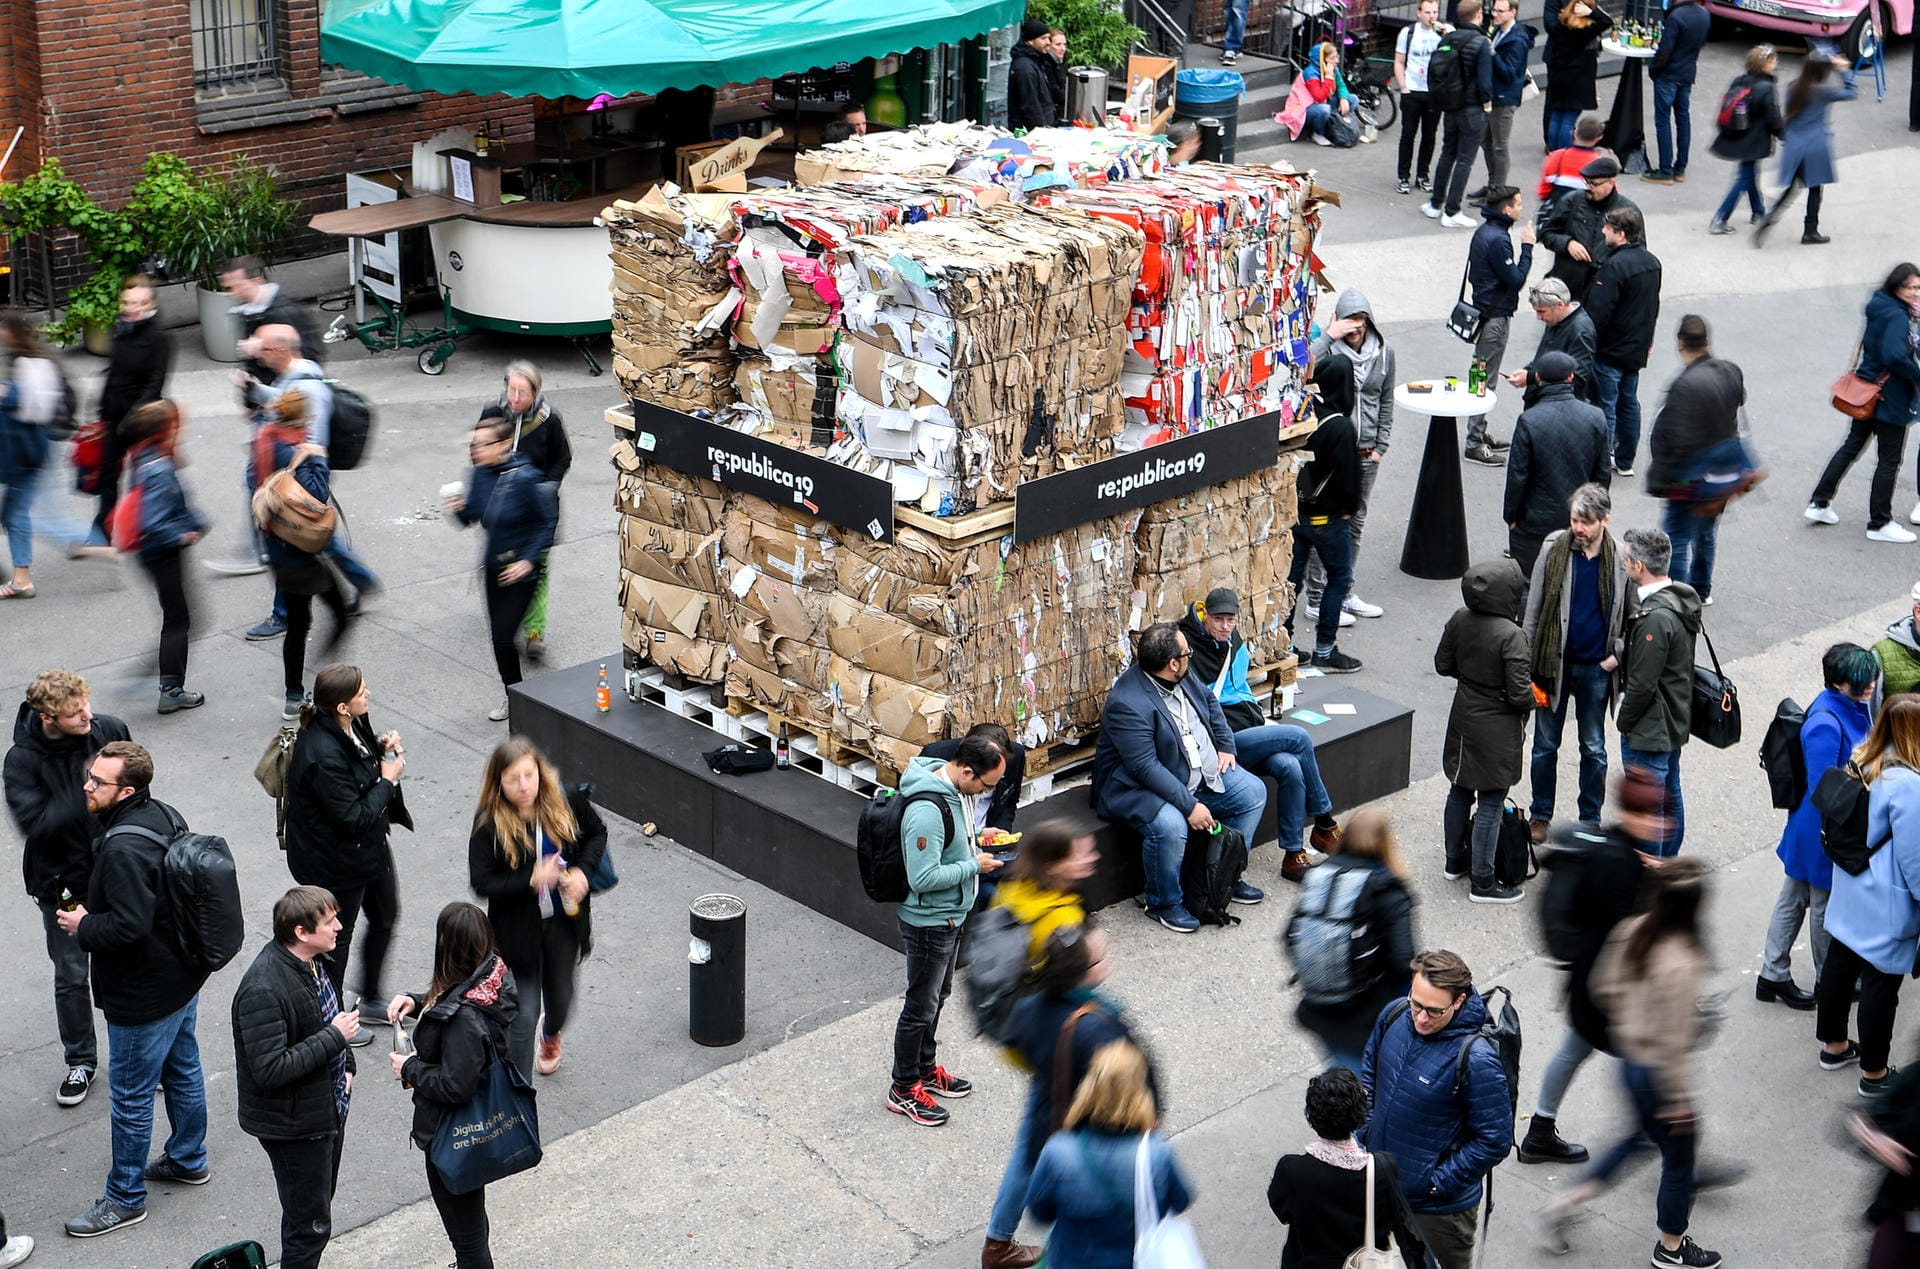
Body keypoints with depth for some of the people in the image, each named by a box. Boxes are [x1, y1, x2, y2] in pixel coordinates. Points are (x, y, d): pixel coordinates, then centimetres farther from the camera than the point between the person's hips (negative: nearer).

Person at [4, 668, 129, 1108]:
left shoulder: (109, 730, -13)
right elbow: (35, 824, -31)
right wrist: (86, 794, -37)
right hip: (63, 884, -2)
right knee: (70, 976, 14)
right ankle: (81, 1062, 33)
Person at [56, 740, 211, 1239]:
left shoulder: (124, 850, -31)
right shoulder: (163, 815, -1)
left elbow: (129, 926, -34)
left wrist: (83, 926, -15)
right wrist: (94, 916, 10)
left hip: (144, 997, -10)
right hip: (183, 977, 10)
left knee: (130, 1097, 6)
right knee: (182, 1071, 25)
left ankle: (125, 1199, 20)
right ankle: (188, 1160, 44)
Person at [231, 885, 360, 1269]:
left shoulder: (311, 962, 0)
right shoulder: (264, 991, -30)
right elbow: (270, 1069, -31)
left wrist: (345, 1065, 8)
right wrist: (335, 1036, -27)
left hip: (328, 1107, 9)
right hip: (295, 1125, -9)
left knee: (314, 1209, 24)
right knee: (310, 1224, 2)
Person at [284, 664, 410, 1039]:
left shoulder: (351, 725, -10)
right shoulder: (323, 756, -37)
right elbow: (353, 818, -31)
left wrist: (381, 746, -6)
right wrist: (387, 779, -22)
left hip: (369, 844, 9)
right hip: (336, 862, -9)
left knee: (385, 916, 25)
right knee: (336, 938, 13)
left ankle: (371, 998, 46)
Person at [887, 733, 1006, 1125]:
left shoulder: (957, 789, -2)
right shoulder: (926, 811, -33)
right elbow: (923, 877, -32)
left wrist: (977, 840, 1)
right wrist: (974, 865, -23)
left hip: (950, 915, 10)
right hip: (929, 922, -10)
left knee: (938, 995, 24)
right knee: (921, 1005, 6)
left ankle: (926, 1068, 42)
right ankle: (903, 1089, 21)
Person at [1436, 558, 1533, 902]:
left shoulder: (1459, 620, -7)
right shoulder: (1510, 636, -27)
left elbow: (1442, 664, 5)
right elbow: (1519, 693, -24)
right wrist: (1534, 697, -3)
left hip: (1463, 719, 7)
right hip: (1496, 729, -7)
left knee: (1460, 791, 22)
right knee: (1491, 803, 3)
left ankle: (1455, 860, 39)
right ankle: (1483, 883, 11)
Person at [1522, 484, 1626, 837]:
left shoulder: (1620, 561, -8)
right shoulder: (1553, 551, -9)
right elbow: (1533, 611, -3)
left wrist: (1617, 654, -7)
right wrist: (1528, 667, -4)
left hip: (1596, 668, 0)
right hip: (1555, 663, 0)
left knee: (1594, 748, 12)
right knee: (1546, 744, 10)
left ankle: (1590, 818, 27)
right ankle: (1540, 815, 25)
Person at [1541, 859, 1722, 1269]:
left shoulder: (1632, 931, -11)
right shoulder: (1680, 965, -33)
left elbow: (1606, 986, 4)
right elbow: (1673, 1042, -26)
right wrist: (1680, 1099, -16)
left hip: (1630, 1059, 8)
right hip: (1659, 1071, -8)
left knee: (1645, 1135, 31)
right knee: (1679, 1157, 17)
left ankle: (1570, 1202, 31)